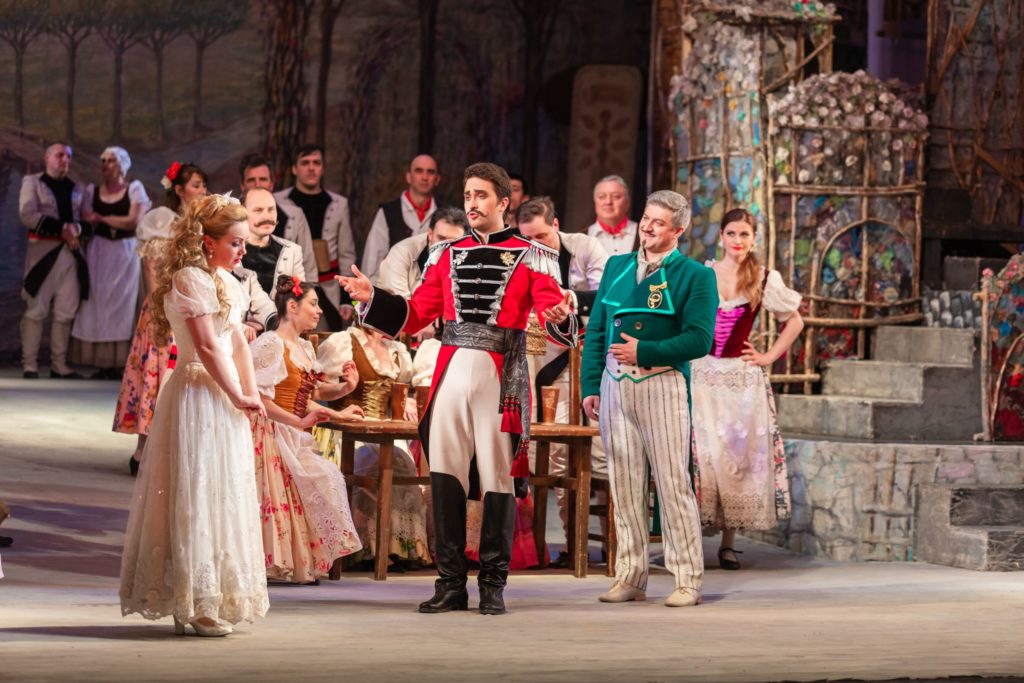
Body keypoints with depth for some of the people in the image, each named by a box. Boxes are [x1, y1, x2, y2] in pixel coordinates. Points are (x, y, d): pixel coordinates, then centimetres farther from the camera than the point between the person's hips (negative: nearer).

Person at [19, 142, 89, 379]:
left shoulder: (77, 189, 19)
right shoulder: (32, 182, 5)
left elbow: (88, 220, 12)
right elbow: (28, 215, -9)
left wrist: (77, 229, -12)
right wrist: (62, 228, -15)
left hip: (71, 253, 4)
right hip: (43, 252, -4)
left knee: (65, 312, 1)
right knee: (36, 310, -7)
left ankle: (59, 365, 5)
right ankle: (30, 366, -5)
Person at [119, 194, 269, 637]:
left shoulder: (224, 280, 15)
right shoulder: (190, 279, -14)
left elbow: (238, 340, 13)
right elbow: (206, 346, -18)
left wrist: (251, 392, 3)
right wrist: (237, 397, -15)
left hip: (223, 399, 10)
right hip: (199, 396, -10)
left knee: (223, 496, 11)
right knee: (199, 494, -7)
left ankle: (206, 601, 17)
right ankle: (197, 605, -3)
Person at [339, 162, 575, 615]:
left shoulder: (531, 258, 4)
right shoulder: (446, 255, 15)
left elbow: (551, 313, -5)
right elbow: (415, 315, 14)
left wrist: (560, 318, -28)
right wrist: (372, 298, 1)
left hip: (501, 378, -3)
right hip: (451, 373, 3)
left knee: (498, 480, -1)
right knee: (445, 478, 1)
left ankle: (493, 585, 7)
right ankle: (450, 583, 8)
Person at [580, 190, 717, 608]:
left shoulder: (694, 276, 0)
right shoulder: (616, 267, 15)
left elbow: (699, 339, -10)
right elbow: (596, 330, 15)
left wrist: (643, 351, -13)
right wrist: (590, 385, 7)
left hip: (662, 385, -5)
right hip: (615, 385, 5)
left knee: (673, 483, -5)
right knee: (624, 485, 6)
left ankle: (688, 580, -1)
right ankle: (630, 577, 12)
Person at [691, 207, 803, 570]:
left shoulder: (765, 279, 4)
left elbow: (795, 321, 15)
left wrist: (769, 357, 7)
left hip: (742, 377, 0)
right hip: (701, 373, 0)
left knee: (737, 454, -1)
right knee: (701, 454, -7)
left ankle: (728, 543, 3)